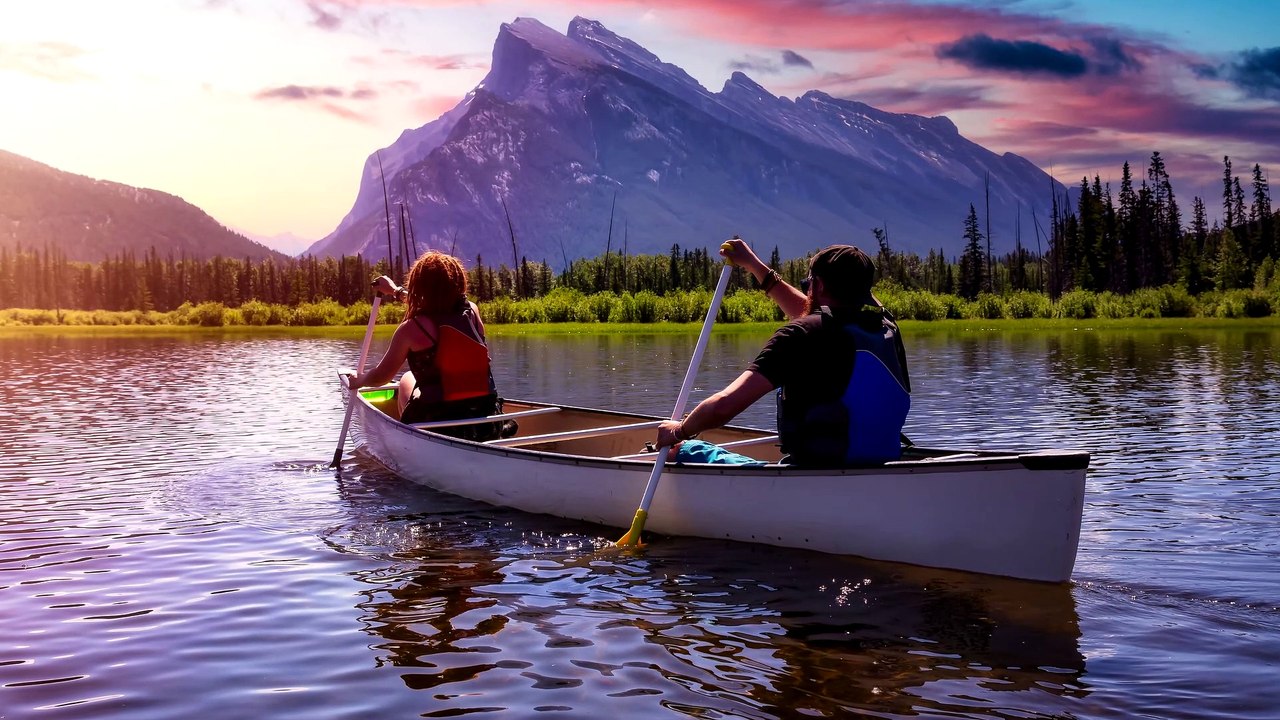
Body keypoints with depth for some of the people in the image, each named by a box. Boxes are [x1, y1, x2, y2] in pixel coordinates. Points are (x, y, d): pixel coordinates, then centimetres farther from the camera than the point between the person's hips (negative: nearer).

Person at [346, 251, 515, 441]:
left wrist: (358, 380, 24)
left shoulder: (411, 328, -11)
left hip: (438, 429, -3)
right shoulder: (472, 311, 1)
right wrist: (396, 291, 39)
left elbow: (380, 377, 1)